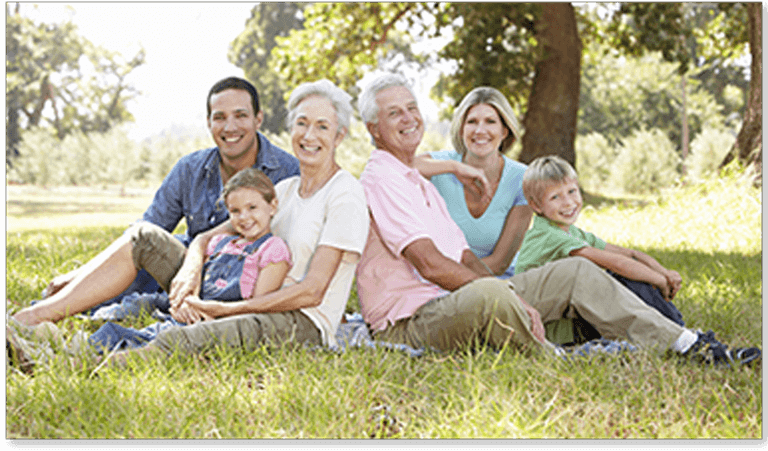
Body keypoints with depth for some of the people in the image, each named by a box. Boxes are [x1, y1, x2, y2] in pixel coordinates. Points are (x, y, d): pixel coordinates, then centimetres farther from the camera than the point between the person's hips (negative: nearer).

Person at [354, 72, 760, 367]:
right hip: (407, 324, -10)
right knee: (489, 294, -42)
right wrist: (511, 296, -19)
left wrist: (513, 298, -1)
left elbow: (465, 259, 16)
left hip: (452, 304, 10)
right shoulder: (381, 179, -10)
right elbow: (430, 264, -20)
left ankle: (688, 346, 1)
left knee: (575, 271, 4)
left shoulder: (419, 183, 23)